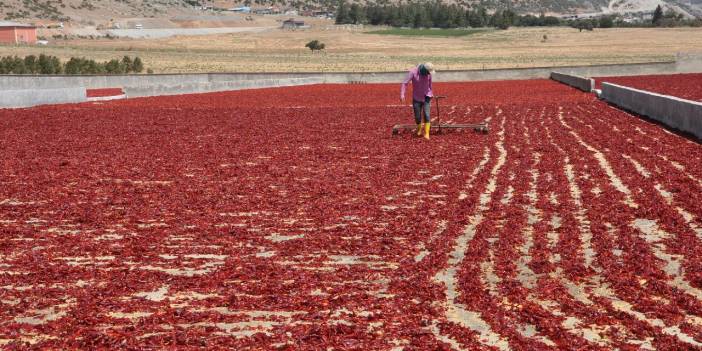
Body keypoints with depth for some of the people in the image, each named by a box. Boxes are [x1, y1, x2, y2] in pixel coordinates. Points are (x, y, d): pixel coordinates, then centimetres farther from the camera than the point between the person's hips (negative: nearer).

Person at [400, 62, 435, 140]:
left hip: (426, 97, 1)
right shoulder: (413, 72, -19)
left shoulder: (428, 73, -7)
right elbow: (405, 83, -23)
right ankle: (419, 128, 34)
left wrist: (431, 94, 23)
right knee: (417, 116, 3)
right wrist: (402, 94, -34)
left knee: (427, 115, -14)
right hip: (417, 98, -1)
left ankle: (426, 133, -11)